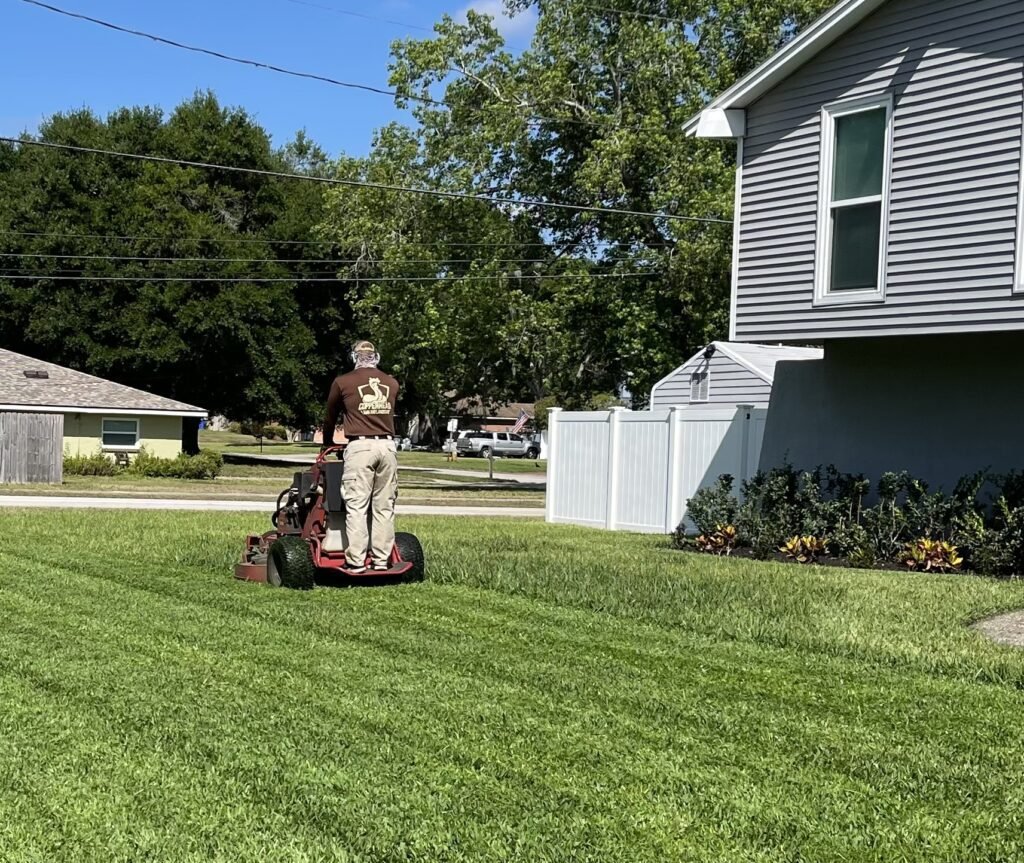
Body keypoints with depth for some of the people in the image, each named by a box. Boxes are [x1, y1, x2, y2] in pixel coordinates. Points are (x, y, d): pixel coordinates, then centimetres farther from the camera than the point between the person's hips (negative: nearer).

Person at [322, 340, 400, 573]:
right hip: (387, 445, 3)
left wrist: (328, 442, 38)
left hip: (360, 446, -3)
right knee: (384, 507, 7)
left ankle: (356, 562, -6)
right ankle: (381, 560, 8)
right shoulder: (391, 383, 15)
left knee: (356, 507, -3)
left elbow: (331, 416, 20)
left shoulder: (342, 382, 7)